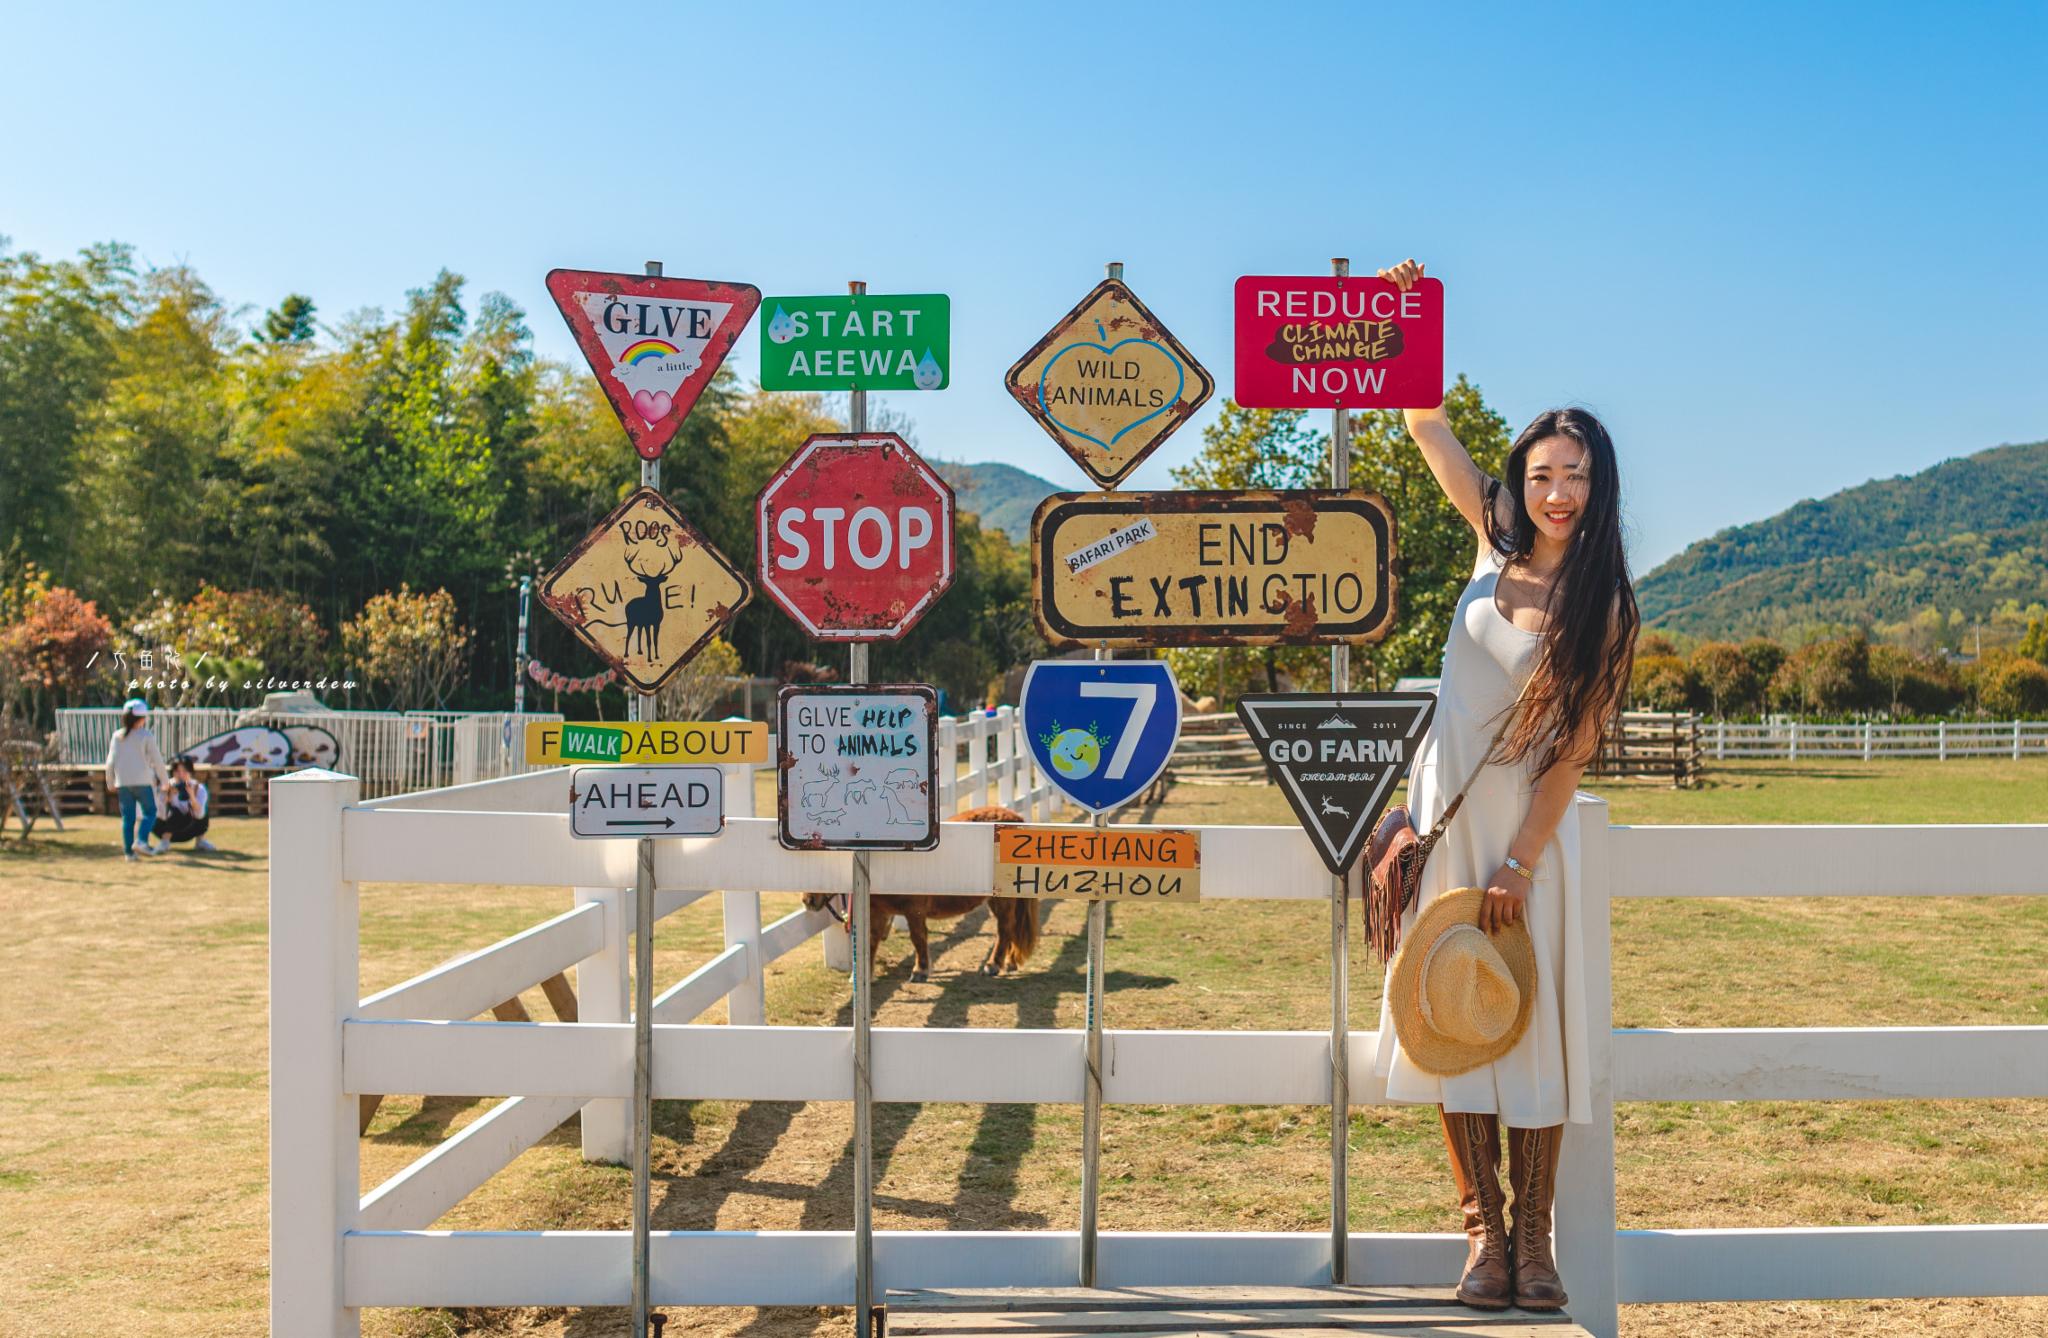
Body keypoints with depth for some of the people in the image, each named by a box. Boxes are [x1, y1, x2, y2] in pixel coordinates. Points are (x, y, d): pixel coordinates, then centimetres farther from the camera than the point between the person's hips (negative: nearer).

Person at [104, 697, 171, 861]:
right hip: (142, 780, -4)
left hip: (123, 782, 4)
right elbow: (157, 760, -4)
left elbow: (111, 761, 5)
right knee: (149, 812, 7)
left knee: (127, 816, 8)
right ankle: (142, 840, -14)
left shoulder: (117, 736, 4)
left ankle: (128, 850, 5)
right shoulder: (146, 736, -6)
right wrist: (164, 779, 9)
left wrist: (110, 782, 16)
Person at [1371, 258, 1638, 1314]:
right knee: (1451, 1026, 3)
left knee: (1528, 1030, 1)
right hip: (1442, 810, 4)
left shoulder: (1601, 608, -7)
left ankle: (1534, 1241, 15)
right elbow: (1427, 426, 9)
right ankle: (1484, 1230, 14)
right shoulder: (1496, 541, 3)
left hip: (1525, 827, -4)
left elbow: (1573, 750, -10)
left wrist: (1519, 867, -14)